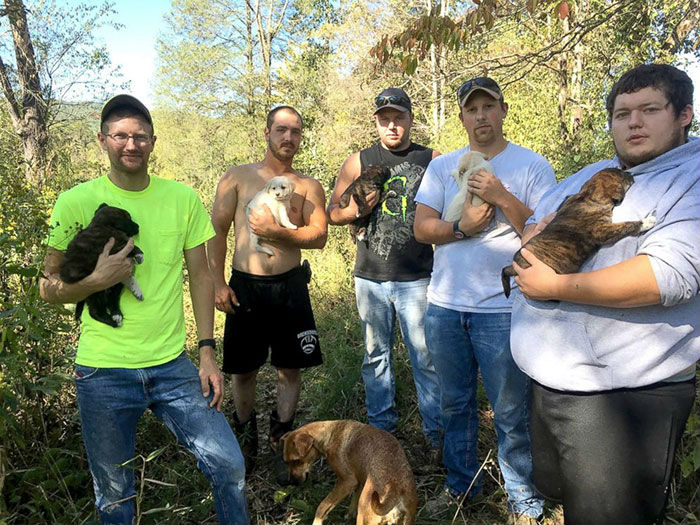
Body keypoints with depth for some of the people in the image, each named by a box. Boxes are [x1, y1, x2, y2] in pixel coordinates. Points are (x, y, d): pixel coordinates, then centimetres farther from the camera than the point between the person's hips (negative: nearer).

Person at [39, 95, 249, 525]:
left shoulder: (183, 199, 1)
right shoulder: (76, 202, -4)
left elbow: (200, 276, 5)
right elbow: (49, 288, 2)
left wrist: (207, 352, 0)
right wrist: (98, 279, -18)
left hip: (173, 366, 1)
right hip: (103, 374, -1)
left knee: (229, 465, -2)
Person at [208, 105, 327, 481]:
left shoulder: (308, 186, 5)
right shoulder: (238, 177, 3)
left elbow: (319, 236, -6)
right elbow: (216, 231, 1)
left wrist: (276, 231, -20)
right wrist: (217, 283, -6)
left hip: (290, 287, 1)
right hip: (245, 287, 0)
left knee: (290, 369, 7)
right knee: (244, 370, 11)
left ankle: (281, 441, 26)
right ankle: (245, 436, 34)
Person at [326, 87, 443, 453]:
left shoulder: (432, 161, 4)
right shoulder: (358, 162, 7)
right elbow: (332, 213, 10)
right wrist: (355, 209, -10)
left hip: (417, 278, -2)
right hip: (370, 276, 2)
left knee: (426, 356, 0)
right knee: (376, 355, 12)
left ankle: (437, 433, 17)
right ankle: (380, 428, 27)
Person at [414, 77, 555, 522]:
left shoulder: (533, 166, -1)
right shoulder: (442, 167, 8)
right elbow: (422, 228, 0)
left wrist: (502, 198, -18)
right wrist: (462, 226, -17)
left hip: (503, 309, -3)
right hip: (445, 306, 4)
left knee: (511, 414, 6)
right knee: (456, 403, 17)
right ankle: (462, 482, 37)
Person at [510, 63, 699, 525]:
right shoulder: (593, 175, 15)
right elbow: (533, 226, 21)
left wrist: (555, 286, -22)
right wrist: (536, 234, -5)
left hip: (622, 396, -7)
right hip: (550, 380, 8)